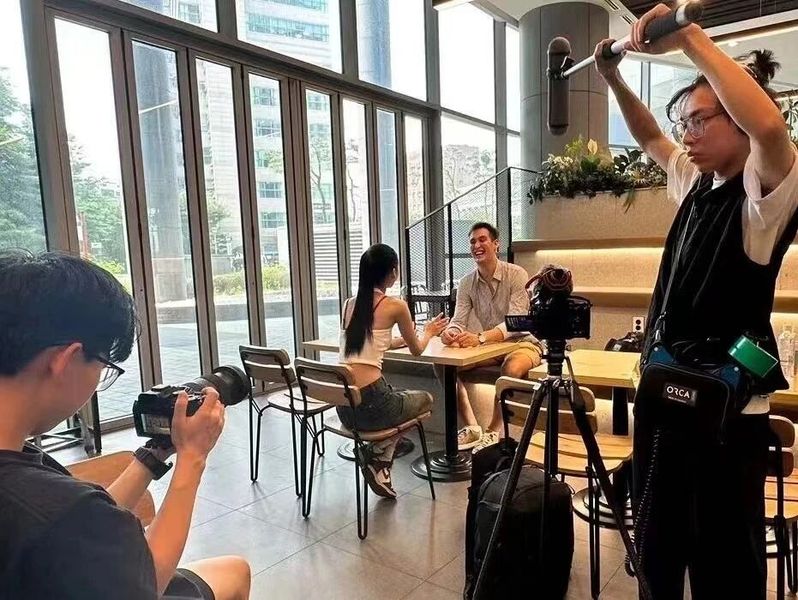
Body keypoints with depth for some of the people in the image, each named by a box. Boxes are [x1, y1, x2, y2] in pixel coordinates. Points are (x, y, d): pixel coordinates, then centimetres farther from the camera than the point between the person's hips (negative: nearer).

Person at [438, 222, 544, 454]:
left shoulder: (516, 274, -17)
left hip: (522, 341, -5)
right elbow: (459, 320, -8)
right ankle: (472, 427, -9)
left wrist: (480, 337, -44)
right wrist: (450, 332, -35)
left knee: (511, 369, -38)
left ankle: (494, 432, -18)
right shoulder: (466, 283, -2)